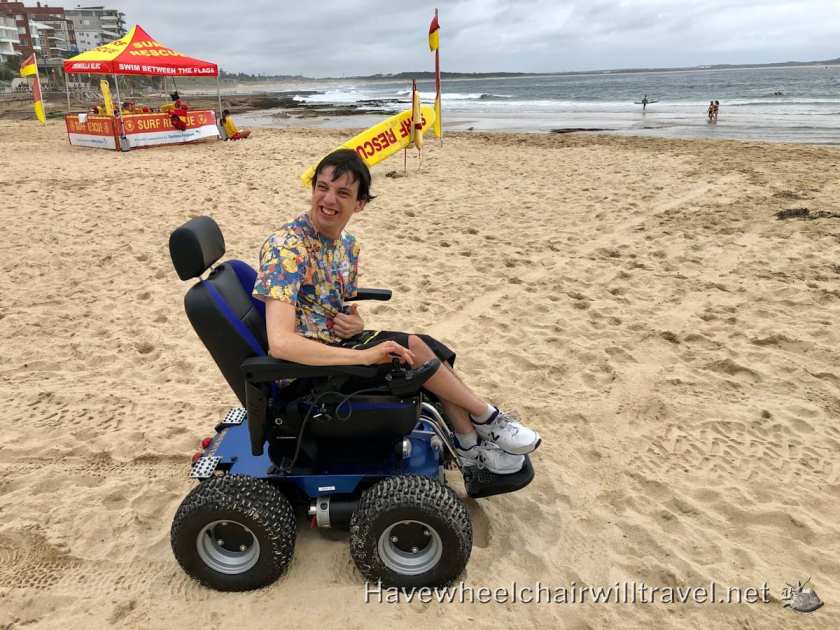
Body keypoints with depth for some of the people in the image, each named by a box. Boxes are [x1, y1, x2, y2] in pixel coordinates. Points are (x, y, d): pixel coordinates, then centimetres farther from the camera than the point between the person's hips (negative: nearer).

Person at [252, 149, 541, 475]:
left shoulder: (347, 244, 3)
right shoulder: (285, 247, -23)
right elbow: (280, 343, -32)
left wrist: (356, 324, -10)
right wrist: (364, 355, -32)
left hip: (338, 344, 8)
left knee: (433, 352, -3)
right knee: (412, 347, -18)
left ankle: (470, 446, 11)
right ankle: (486, 416, 4)